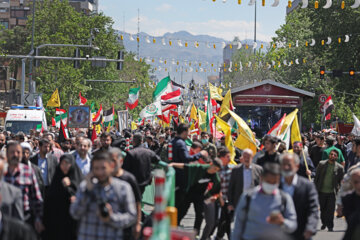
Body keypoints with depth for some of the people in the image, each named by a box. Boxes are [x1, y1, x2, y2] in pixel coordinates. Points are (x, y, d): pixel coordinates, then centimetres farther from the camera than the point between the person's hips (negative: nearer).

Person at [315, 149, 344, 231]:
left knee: (330, 210, -4)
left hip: (332, 192, -2)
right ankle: (324, 223, 32)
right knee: (322, 209, 13)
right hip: (321, 191, 2)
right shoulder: (321, 164, 1)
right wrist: (315, 188, 1)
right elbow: (316, 177, 5)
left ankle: (330, 226, 5)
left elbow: (341, 181, 4)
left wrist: (338, 191, -1)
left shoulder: (340, 168, -1)